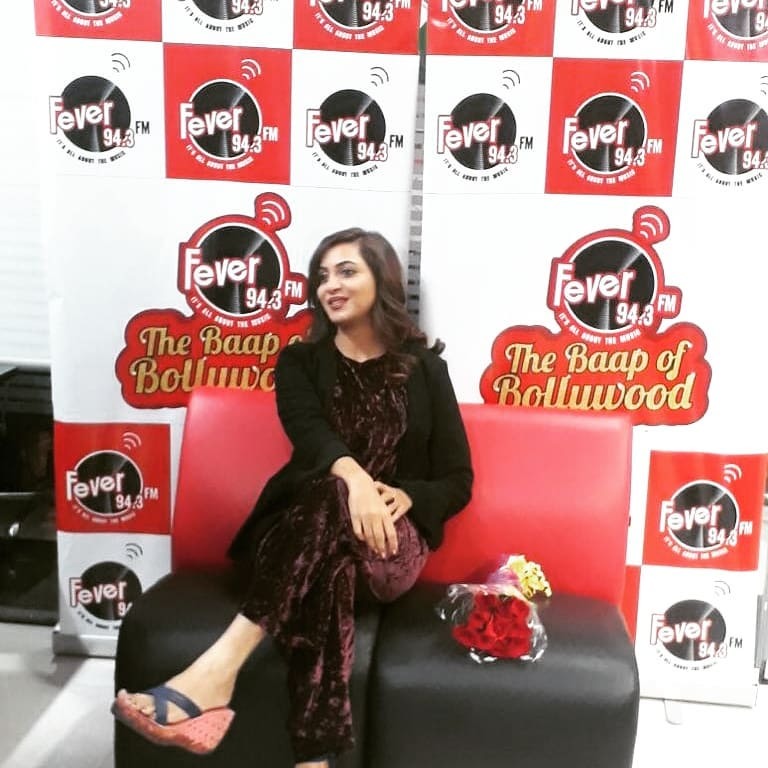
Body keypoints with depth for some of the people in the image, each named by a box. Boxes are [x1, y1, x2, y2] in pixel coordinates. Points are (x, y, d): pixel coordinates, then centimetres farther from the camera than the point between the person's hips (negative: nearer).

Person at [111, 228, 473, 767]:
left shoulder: (425, 368, 10)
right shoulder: (300, 361, 11)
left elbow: (458, 480, 9)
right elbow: (307, 430, -14)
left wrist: (407, 497, -15)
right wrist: (352, 476, -37)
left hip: (392, 545, 0)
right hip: (307, 528, 1)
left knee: (331, 506, -38)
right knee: (327, 570, -39)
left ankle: (219, 670, -47)